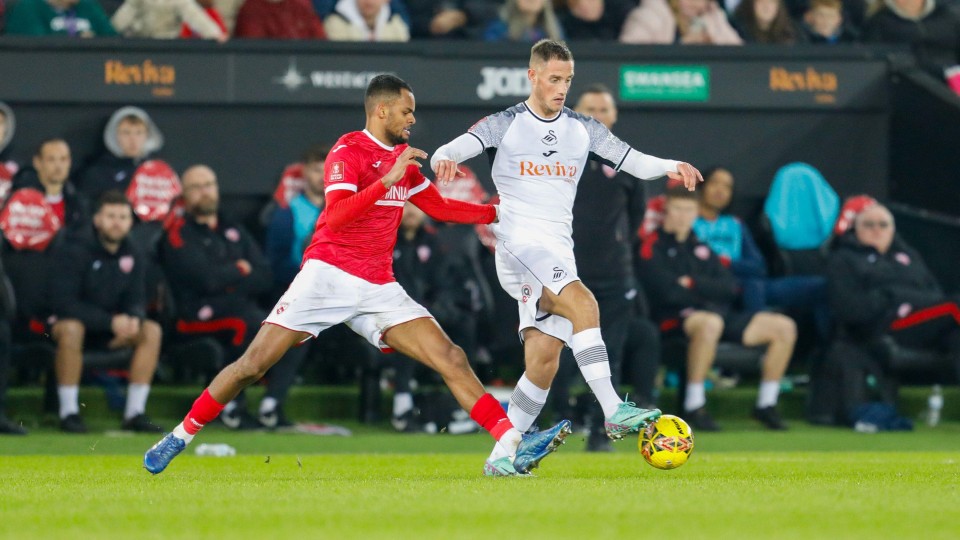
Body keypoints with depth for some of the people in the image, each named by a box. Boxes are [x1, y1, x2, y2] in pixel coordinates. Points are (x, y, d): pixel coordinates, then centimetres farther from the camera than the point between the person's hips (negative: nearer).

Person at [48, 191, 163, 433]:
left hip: (109, 333, 6)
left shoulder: (132, 257, 2)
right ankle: (69, 412, -32)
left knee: (151, 330, -16)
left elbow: (136, 301, 1)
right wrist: (110, 321, -30)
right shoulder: (74, 252, -16)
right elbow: (63, 302, -24)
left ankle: (135, 413, -16)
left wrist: (134, 319, -25)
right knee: (71, 328, -38)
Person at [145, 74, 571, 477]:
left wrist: (497, 212, 22)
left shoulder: (403, 158, 17)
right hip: (328, 275, -6)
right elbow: (335, 216, -23)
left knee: (451, 359, -8)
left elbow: (439, 208, 28)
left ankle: (512, 446, -14)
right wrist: (389, 180, -29)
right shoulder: (348, 152, -7)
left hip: (378, 288, 6)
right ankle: (180, 437, 4)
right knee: (253, 365, -10)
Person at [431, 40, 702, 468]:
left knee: (544, 359, -2)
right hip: (519, 243, -6)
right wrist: (443, 159, -34)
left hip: (559, 252, 6)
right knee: (582, 302, -29)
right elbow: (453, 149, -9)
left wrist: (671, 167, -6)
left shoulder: (583, 129, 15)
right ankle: (613, 412, -37)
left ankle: (503, 454, 6)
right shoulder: (506, 124, 2)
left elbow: (634, 162, 15)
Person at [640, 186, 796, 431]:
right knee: (710, 322, -43)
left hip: (717, 312, 7)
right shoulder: (653, 247, 0)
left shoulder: (700, 248, 21)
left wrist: (694, 284, -6)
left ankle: (766, 404, 5)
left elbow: (729, 288, 9)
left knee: (784, 327, -3)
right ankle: (694, 407, -35)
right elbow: (668, 293, -14)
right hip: (674, 319, -7)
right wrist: (707, 291, -1)